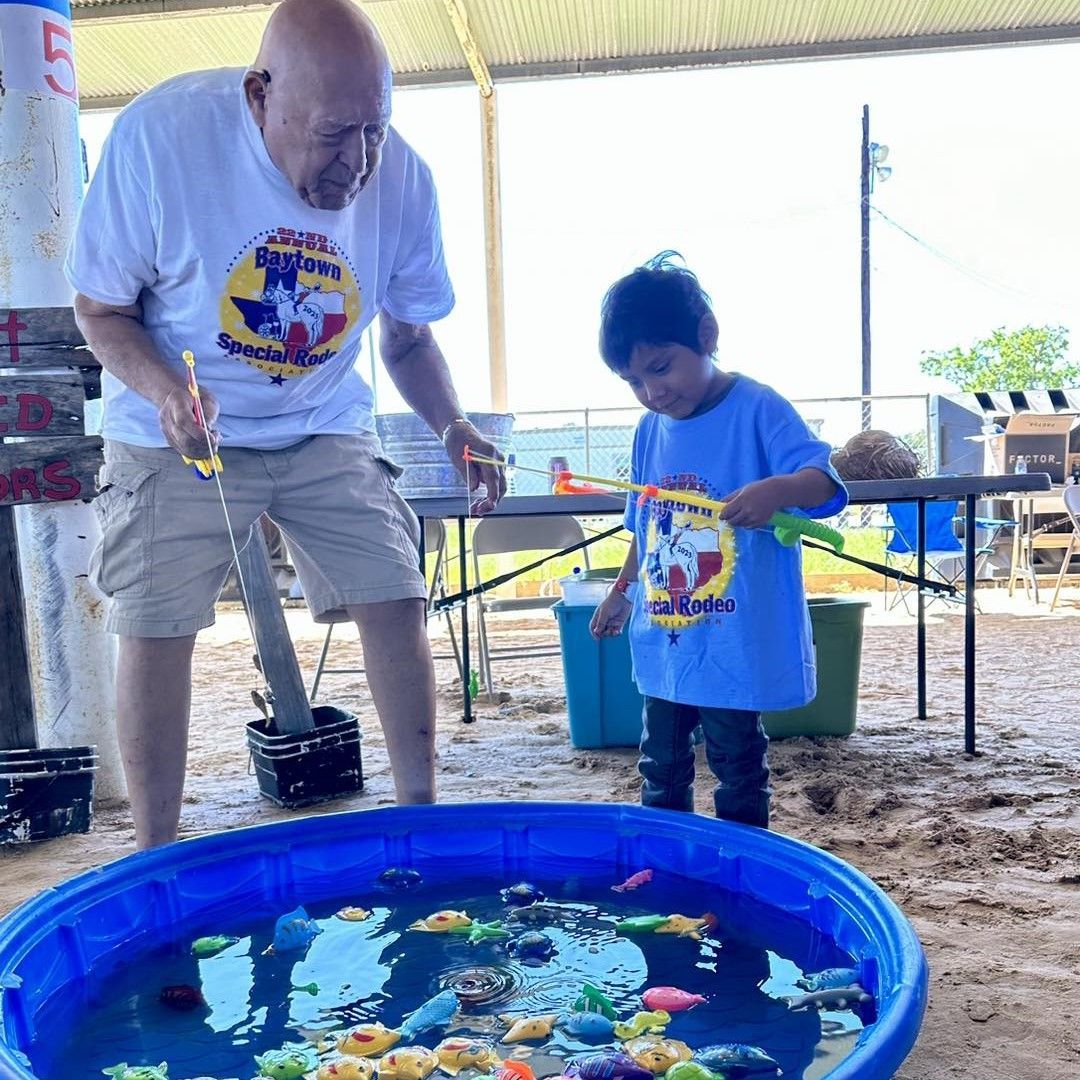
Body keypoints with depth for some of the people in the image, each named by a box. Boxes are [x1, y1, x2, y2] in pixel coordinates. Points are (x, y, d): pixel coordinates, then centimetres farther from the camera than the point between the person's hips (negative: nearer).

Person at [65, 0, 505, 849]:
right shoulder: (161, 132, -20)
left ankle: (420, 816, 13)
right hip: (176, 431, -2)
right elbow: (100, 306, -10)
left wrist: (452, 427, -17)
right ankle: (155, 859, 17)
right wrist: (164, 391, -30)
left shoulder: (403, 177, -12)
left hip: (325, 428, 2)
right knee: (155, 631, -3)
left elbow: (408, 333, 1)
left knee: (396, 602, -6)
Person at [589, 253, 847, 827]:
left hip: (737, 644, -6)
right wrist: (621, 592, 22)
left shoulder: (758, 410, -12)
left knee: (737, 765, 10)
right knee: (661, 764, 19)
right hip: (663, 640, 6)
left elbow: (825, 483, -21)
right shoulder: (650, 431, 6)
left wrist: (777, 490, -42)